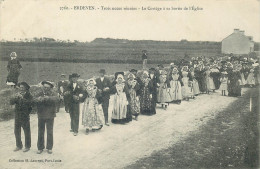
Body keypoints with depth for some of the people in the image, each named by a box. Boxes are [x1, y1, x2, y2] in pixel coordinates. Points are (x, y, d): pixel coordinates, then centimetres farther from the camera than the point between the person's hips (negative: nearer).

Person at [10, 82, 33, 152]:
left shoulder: (29, 95, -5)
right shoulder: (17, 94, 9)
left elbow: (29, 103, -21)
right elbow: (11, 102, -4)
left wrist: (22, 97, -24)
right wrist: (16, 96, -19)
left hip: (25, 117, -5)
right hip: (17, 116, 5)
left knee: (27, 132, 3)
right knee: (16, 131, 11)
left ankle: (27, 146, 15)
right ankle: (19, 146, 25)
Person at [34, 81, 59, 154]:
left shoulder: (53, 94, -2)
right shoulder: (39, 94, 5)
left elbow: (56, 98, -24)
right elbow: (35, 100, -12)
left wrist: (48, 98, -37)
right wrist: (39, 99, -33)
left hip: (50, 116, -2)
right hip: (41, 116, 2)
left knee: (50, 132, 6)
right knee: (40, 132, 9)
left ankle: (49, 147, 19)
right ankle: (40, 147, 21)